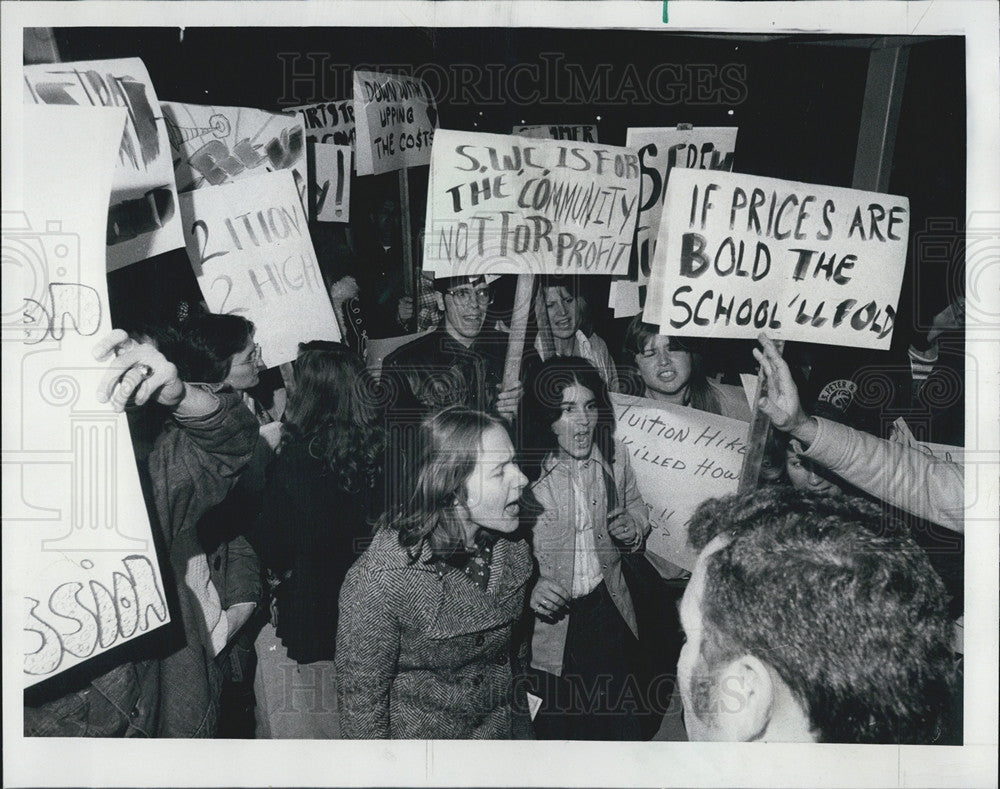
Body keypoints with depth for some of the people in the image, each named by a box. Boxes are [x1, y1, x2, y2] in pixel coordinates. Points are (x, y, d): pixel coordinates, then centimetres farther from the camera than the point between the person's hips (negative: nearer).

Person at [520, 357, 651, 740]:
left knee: (618, 720, 22)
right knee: (556, 725, 11)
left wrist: (633, 529, -10)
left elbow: (637, 509, 12)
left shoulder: (614, 459, -6)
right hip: (551, 617, -4)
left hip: (609, 610, 4)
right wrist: (528, 588, -26)